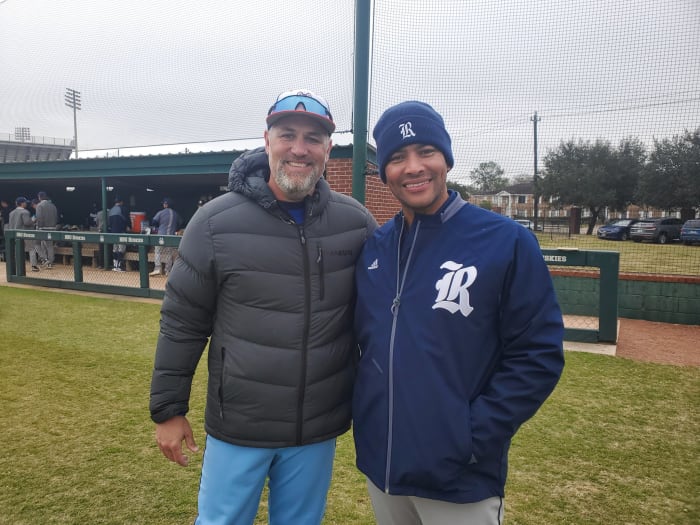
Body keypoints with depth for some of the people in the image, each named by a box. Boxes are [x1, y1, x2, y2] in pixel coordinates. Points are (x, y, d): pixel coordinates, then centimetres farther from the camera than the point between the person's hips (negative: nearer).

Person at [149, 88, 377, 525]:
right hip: (236, 426, -1)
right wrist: (168, 409, 1)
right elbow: (182, 323, -3)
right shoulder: (216, 221, -10)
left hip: (319, 431, 2)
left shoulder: (356, 223, -5)